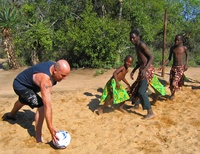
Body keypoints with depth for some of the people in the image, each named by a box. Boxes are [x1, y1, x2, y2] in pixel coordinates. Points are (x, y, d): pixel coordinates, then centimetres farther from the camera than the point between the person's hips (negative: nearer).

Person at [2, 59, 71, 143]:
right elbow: (47, 106, -49)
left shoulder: (54, 66, -19)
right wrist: (51, 128, -50)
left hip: (25, 82, 9)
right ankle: (38, 137, -13)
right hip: (20, 85, -9)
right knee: (41, 106, -27)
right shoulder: (45, 79, -44)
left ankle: (11, 115, 70)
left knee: (23, 101, 38)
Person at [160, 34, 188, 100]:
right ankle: (172, 94, 34)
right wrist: (163, 65, -1)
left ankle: (172, 94, 13)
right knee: (171, 83, 8)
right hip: (173, 67, 4)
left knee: (174, 83, -15)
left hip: (181, 68, -4)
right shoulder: (172, 48, 2)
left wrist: (186, 63, 1)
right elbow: (169, 58, 8)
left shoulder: (184, 48, -7)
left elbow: (187, 55, 13)